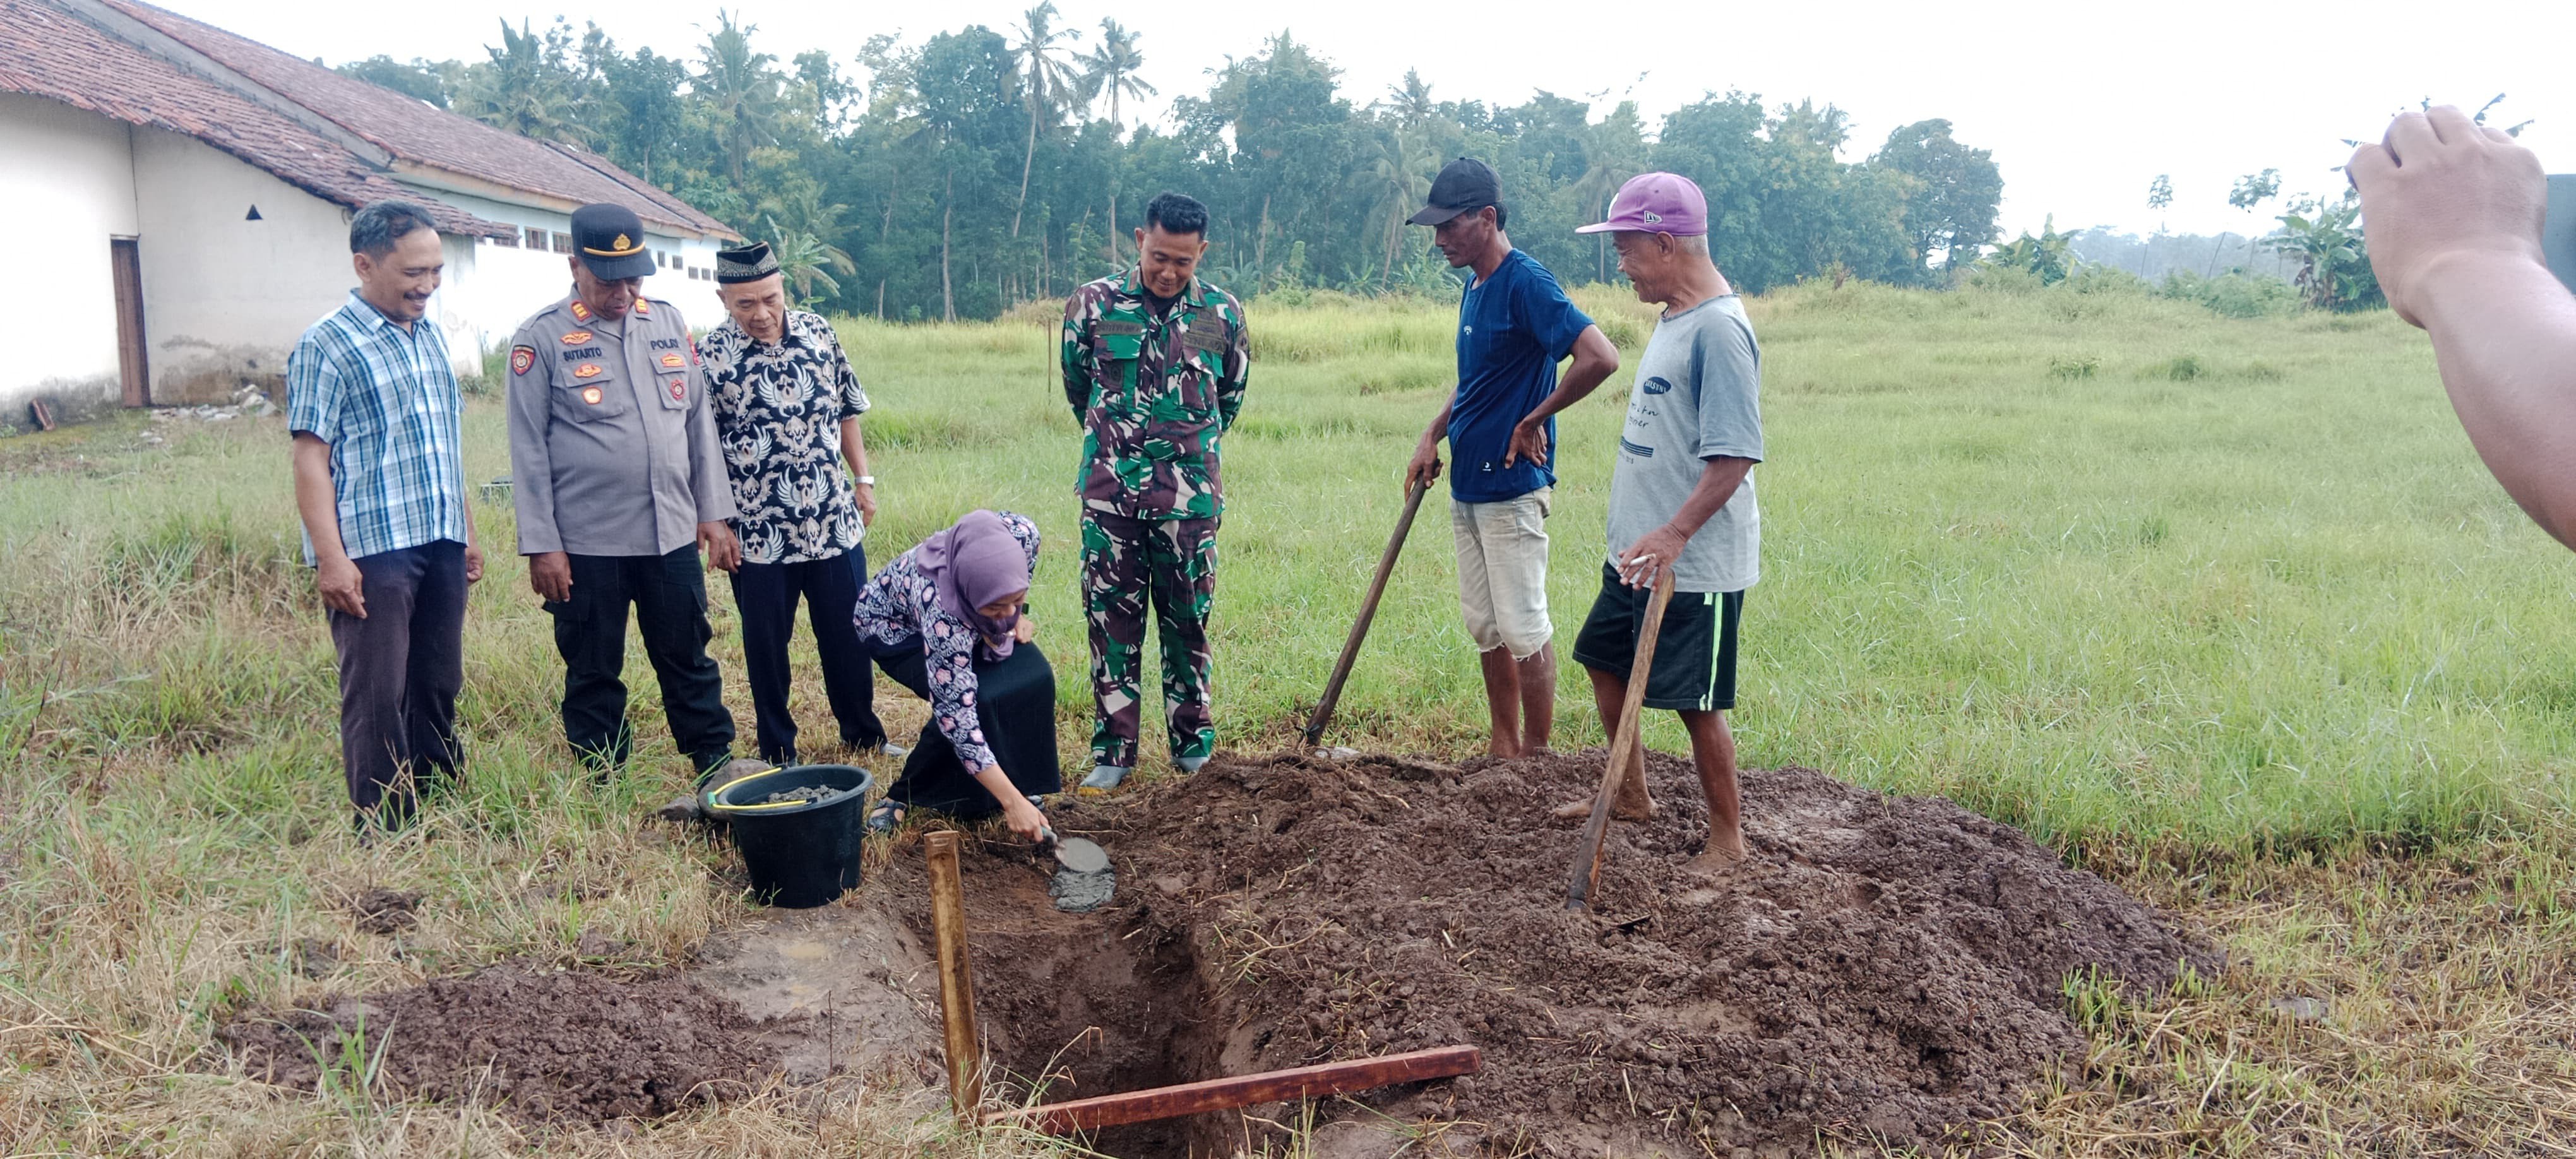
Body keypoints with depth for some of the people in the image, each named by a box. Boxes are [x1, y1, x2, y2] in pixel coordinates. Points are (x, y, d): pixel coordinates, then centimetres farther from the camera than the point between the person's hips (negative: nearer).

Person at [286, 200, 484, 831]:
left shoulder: (431, 337, 14)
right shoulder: (327, 346, -8)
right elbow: (310, 456, -11)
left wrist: (467, 530, 19)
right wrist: (330, 557, -17)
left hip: (440, 545, 7)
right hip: (371, 552, -7)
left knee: (439, 688, 14)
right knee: (377, 698, -1)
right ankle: (385, 838, 7)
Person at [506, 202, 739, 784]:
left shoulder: (668, 322, 8)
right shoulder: (543, 338, -5)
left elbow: (699, 421, 11)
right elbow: (529, 448, -5)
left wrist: (714, 513, 9)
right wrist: (541, 545, -8)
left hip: (673, 537, 3)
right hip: (587, 545, -3)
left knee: (690, 662, 12)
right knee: (593, 673, 9)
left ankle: (718, 769, 23)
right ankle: (604, 789, 21)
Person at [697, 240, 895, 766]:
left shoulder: (818, 333, 2)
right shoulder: (710, 356, -8)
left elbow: (847, 411, 13)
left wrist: (863, 479, 11)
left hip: (834, 522, 3)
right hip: (758, 532, -3)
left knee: (849, 634, 12)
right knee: (766, 644, 9)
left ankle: (863, 733, 30)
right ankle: (778, 753, 24)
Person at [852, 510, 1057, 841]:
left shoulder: (1021, 534, -35)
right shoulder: (943, 616, -45)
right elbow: (956, 717, -40)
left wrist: (1017, 613, -12)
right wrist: (1012, 802, -40)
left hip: (967, 615, 5)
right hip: (895, 628, -5)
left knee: (1031, 677, -18)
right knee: (976, 699, -26)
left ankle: (1021, 775, 3)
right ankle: (902, 797, -6)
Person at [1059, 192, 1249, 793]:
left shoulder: (1223, 314, 0)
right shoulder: (1093, 304, -2)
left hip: (1190, 497, 0)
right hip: (1109, 494, 0)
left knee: (1188, 624, 8)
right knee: (1111, 620, 4)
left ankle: (1195, 748, 20)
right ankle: (1112, 751, 13)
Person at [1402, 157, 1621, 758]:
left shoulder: (1526, 284, -16)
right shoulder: (1475, 285, 12)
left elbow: (1601, 358, -28)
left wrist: (1533, 421, -17)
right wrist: (1432, 438, 13)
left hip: (1512, 488, -9)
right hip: (1467, 484, 10)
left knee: (1523, 628, -2)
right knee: (1485, 626, 14)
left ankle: (1538, 755, 8)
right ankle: (1503, 747, 24)